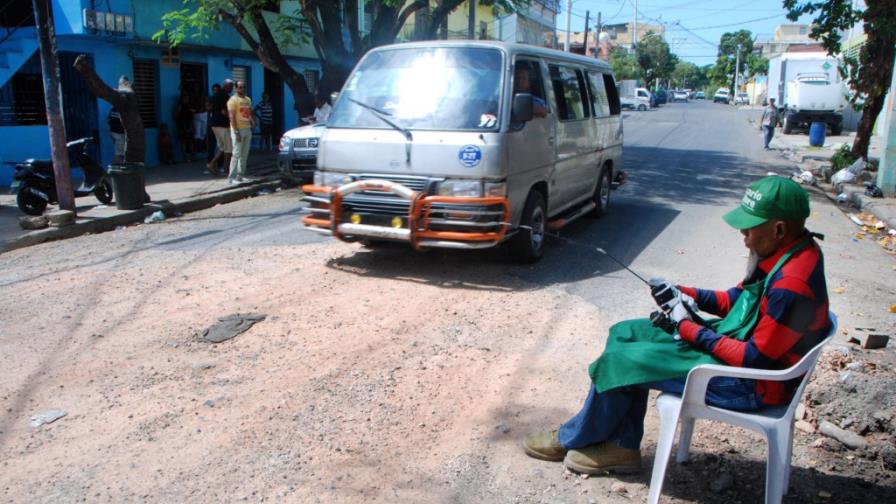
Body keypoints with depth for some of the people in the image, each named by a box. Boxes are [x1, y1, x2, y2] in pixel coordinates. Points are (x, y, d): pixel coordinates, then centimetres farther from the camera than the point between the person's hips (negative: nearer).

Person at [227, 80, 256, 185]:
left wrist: (253, 122, 8)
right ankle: (231, 177, -8)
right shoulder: (233, 100, -8)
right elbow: (232, 117, -15)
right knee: (237, 154, -10)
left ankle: (240, 175, 16)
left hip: (247, 129, 7)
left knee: (245, 154, 8)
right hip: (238, 129, -7)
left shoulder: (248, 99, 15)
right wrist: (236, 132, -21)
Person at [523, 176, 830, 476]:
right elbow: (736, 299, 13)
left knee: (620, 361, -12)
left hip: (748, 383, -10)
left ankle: (572, 439, 13)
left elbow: (756, 360, -26)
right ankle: (622, 446, 10)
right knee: (625, 334, 5)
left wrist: (690, 328, -19)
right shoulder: (786, 253, 2)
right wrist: (684, 294, -2)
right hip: (736, 341, 10)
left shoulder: (791, 285, -29)